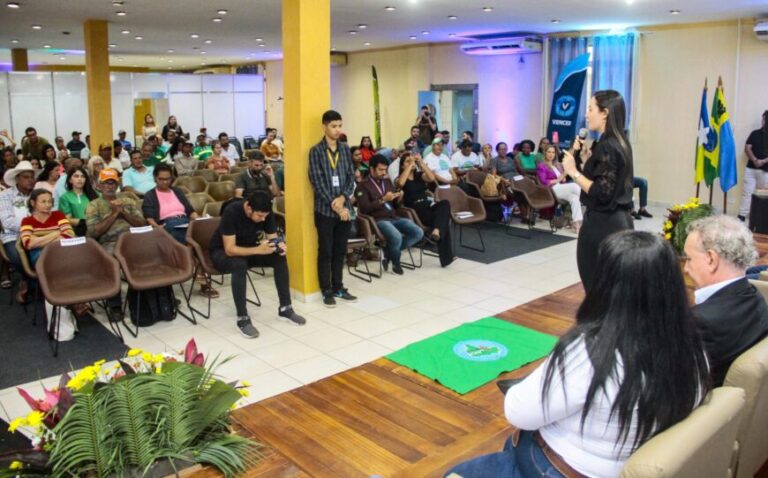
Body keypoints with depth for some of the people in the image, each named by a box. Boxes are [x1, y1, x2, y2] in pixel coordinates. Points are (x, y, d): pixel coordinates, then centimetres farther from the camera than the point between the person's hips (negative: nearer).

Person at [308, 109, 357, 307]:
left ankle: (338, 287, 23)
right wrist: (334, 205, -15)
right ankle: (327, 291, 12)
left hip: (344, 207, 4)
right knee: (325, 252, 3)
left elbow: (351, 177, 7)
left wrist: (343, 198, -10)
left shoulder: (345, 149, 9)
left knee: (340, 251, 12)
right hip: (325, 209, -4)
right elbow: (317, 182, -11)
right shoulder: (316, 151, -6)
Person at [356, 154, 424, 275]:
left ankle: (389, 253, -1)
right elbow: (364, 208, -12)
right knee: (396, 237, -34)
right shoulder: (363, 185, 0)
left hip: (394, 218, 7)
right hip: (378, 220, -7)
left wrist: (398, 199, -1)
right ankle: (396, 263, -2)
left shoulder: (387, 181, 19)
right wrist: (383, 199, -16)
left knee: (418, 233, -14)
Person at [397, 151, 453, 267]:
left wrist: (420, 162, -6)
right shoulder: (400, 178, 5)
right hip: (416, 211, -5)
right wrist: (410, 165, -14)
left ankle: (436, 231, -43)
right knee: (443, 222, -27)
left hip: (429, 206, 5)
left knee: (445, 203, -28)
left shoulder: (420, 175, 17)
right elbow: (400, 183, -21)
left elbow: (432, 178, -4)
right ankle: (446, 256, -27)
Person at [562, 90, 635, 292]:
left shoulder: (606, 147, -17)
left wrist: (573, 172, -16)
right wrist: (579, 155, 13)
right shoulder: (619, 143, 12)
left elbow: (602, 193, -22)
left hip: (602, 224, -10)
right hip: (619, 221, 10)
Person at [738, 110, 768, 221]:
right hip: (751, 168, 1)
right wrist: (755, 160, -15)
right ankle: (742, 215, 2)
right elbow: (747, 148, 1)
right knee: (746, 192, -1)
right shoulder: (755, 133, 8)